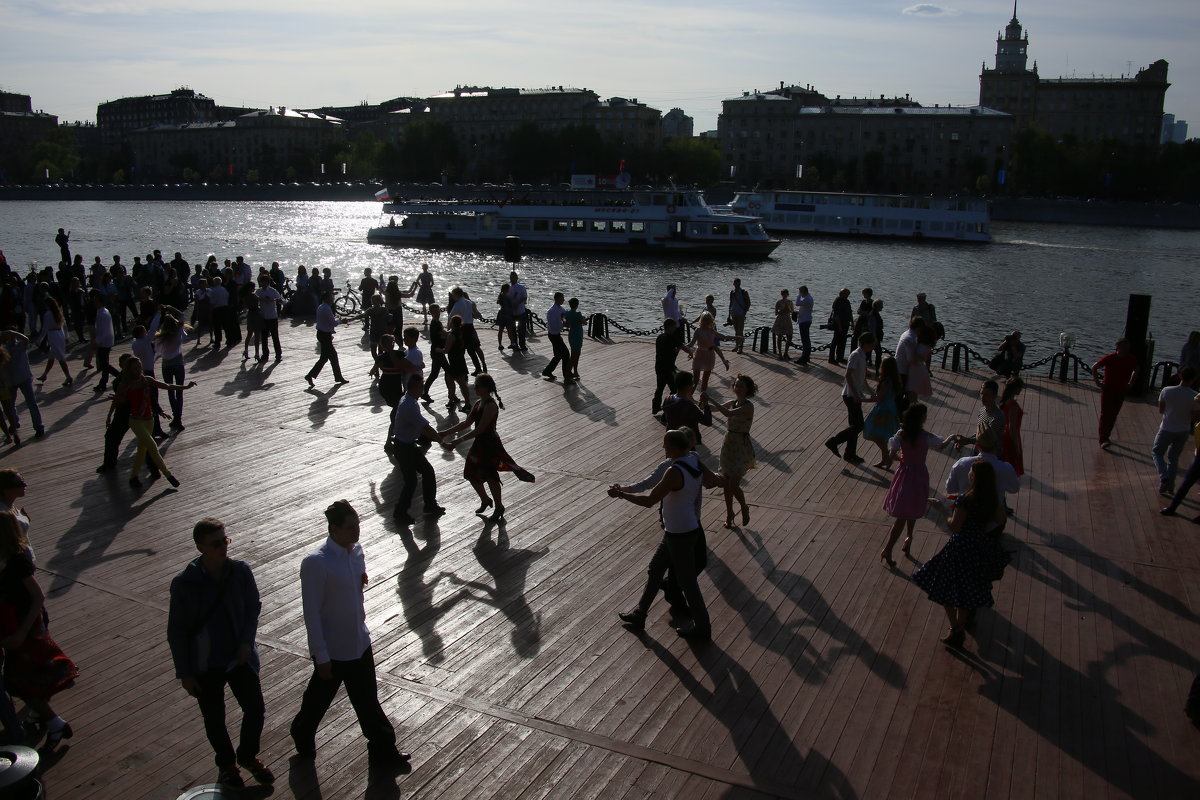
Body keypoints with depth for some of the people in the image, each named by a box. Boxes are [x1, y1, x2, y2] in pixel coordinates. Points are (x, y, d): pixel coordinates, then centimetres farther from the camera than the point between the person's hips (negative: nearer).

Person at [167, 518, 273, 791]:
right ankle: (226, 764, 43)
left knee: (256, 710, 11)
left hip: (240, 656, 2)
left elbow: (253, 607, 2)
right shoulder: (184, 583, -20)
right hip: (205, 666, -2)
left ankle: (248, 755, 40)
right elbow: (176, 632, -11)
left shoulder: (241, 571, -13)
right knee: (215, 721, 16)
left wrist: (247, 642, -10)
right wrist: (185, 673, -8)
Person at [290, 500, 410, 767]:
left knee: (368, 700, 16)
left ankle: (383, 750, 31)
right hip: (332, 650, -6)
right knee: (319, 698, 17)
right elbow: (312, 613, -21)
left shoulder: (356, 550, -3)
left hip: (359, 642, 6)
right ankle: (303, 738, 44)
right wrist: (321, 657, -18)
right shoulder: (315, 563, -25)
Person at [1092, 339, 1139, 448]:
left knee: (1113, 415, 10)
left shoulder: (1132, 359, -4)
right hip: (1108, 389, -4)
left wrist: (1130, 384, 8)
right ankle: (1103, 439, -11)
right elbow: (1094, 367, -4)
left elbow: (1136, 371, 17)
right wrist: (1097, 382, -8)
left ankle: (1105, 435, 24)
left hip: (1121, 391, 4)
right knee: (1106, 414, -10)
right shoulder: (1110, 358, -15)